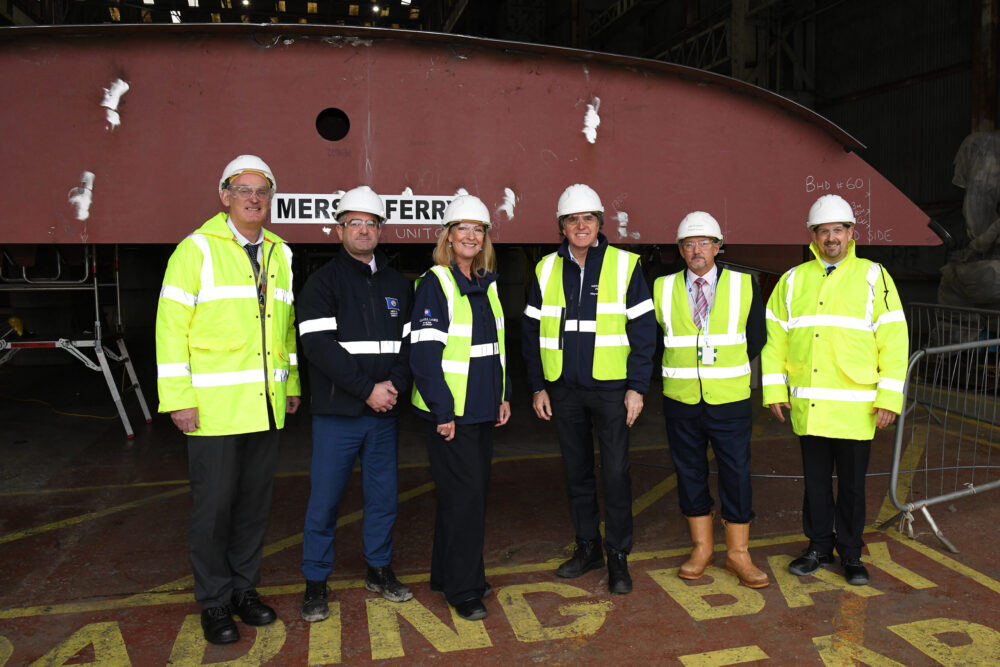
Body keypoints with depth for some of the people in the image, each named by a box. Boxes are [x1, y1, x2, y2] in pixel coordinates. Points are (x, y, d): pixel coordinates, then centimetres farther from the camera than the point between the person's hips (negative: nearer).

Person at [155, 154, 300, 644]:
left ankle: (244, 589, 29)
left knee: (256, 501, 13)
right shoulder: (197, 249, -5)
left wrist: (291, 385, 15)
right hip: (214, 405, -5)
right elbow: (171, 326, -8)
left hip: (266, 405, 5)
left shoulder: (280, 254, 12)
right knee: (214, 505, 3)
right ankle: (214, 602, 20)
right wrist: (178, 399, -13)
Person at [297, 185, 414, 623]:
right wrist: (367, 389, -17)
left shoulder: (398, 285, 12)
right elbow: (319, 345, -13)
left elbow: (411, 341, 7)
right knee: (324, 500, 3)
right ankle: (315, 583, 19)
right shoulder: (322, 283, -2)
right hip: (337, 413, -4)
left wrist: (394, 385, -10)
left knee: (383, 496, 13)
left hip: (385, 412, 4)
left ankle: (379, 570, 30)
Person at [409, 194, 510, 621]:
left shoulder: (487, 283, 12)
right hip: (450, 411, -7)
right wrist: (442, 411, -17)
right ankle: (462, 589, 10)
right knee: (464, 495, -4)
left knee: (470, 491, 13)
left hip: (482, 408, 7)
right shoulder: (435, 283, -11)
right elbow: (424, 353, -15)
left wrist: (504, 394, 13)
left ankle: (448, 574, 28)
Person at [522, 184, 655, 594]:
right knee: (576, 471, 12)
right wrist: (538, 386, 5)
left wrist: (637, 387, -8)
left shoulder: (624, 265, -3)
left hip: (610, 387, -3)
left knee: (615, 472, -1)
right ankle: (587, 547, 27)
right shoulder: (546, 270, 6)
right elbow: (531, 332, 9)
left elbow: (643, 330, -3)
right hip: (563, 390, 3)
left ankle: (618, 556, 14)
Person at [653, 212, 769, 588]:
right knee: (689, 473, 9)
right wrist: (680, 367, 11)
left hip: (730, 401, -1)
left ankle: (738, 554, 17)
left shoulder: (744, 286, 2)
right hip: (681, 401, 1)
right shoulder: (662, 289, 3)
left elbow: (757, 337, 11)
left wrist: (730, 368, 10)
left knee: (736, 474, 2)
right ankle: (702, 548, 25)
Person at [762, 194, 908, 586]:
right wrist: (774, 389, 3)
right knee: (815, 481, 13)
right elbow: (774, 337, 9)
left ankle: (850, 554, 25)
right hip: (807, 407, 2)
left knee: (852, 485, 9)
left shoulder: (873, 278, 1)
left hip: (855, 408, -2)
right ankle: (819, 548, 27)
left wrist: (889, 398, -9)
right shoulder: (793, 280, 8)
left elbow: (894, 340, -3)